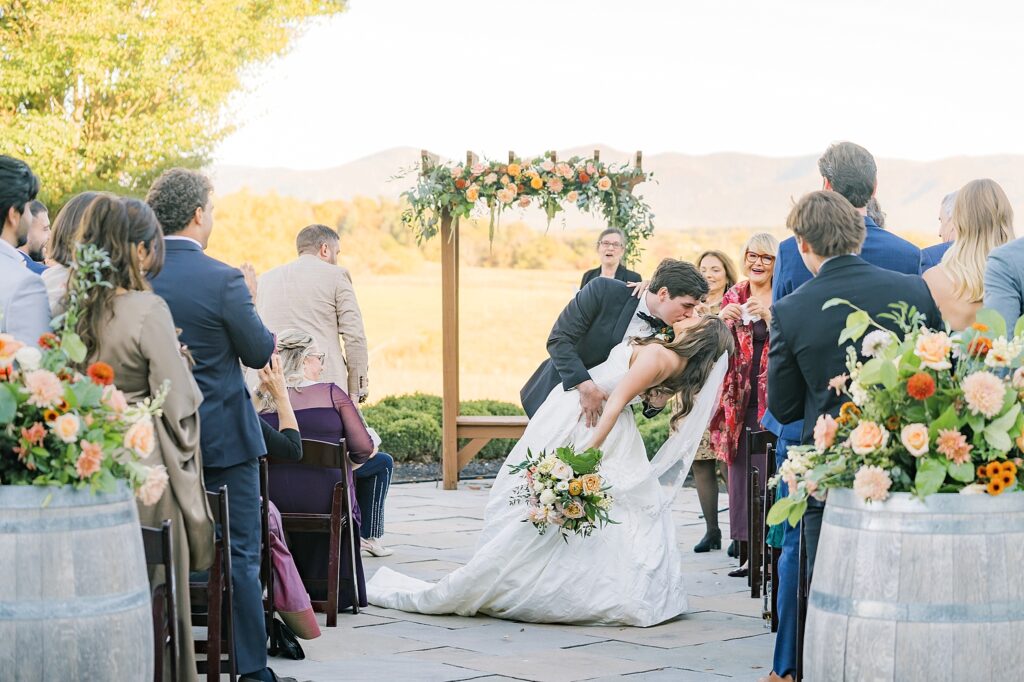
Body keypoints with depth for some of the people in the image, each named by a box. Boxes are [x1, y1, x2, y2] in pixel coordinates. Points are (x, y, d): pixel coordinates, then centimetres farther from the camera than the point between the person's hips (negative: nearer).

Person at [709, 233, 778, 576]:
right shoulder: (734, 296, 12)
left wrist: (768, 316, -21)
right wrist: (722, 320, -10)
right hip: (740, 400, 4)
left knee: (770, 477, -9)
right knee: (740, 475, 2)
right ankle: (745, 553, 6)